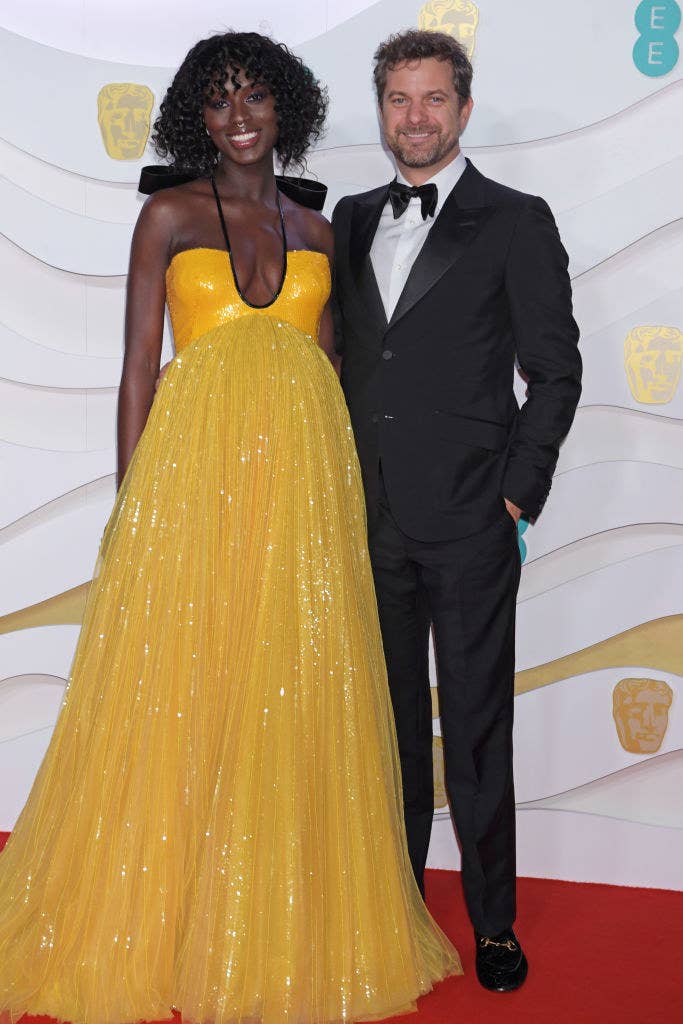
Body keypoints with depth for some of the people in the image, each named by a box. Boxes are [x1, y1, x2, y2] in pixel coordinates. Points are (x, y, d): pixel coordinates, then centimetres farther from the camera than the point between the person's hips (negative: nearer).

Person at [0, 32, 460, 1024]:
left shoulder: (316, 231, 16)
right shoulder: (169, 215, 8)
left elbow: (327, 362, 15)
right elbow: (139, 363, 3)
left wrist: (336, 492, 6)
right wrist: (133, 503, -5)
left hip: (303, 474, 3)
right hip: (196, 467, -2)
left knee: (296, 701, 4)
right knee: (180, 697, 0)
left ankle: (287, 932, 17)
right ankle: (162, 930, 14)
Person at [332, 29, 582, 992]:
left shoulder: (517, 222, 0)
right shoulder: (351, 220, 13)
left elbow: (555, 370, -2)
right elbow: (339, 355, 16)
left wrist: (519, 495, -7)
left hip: (469, 524, -4)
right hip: (371, 519, 4)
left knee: (477, 731, 4)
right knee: (389, 723, 14)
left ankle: (493, 922, 19)